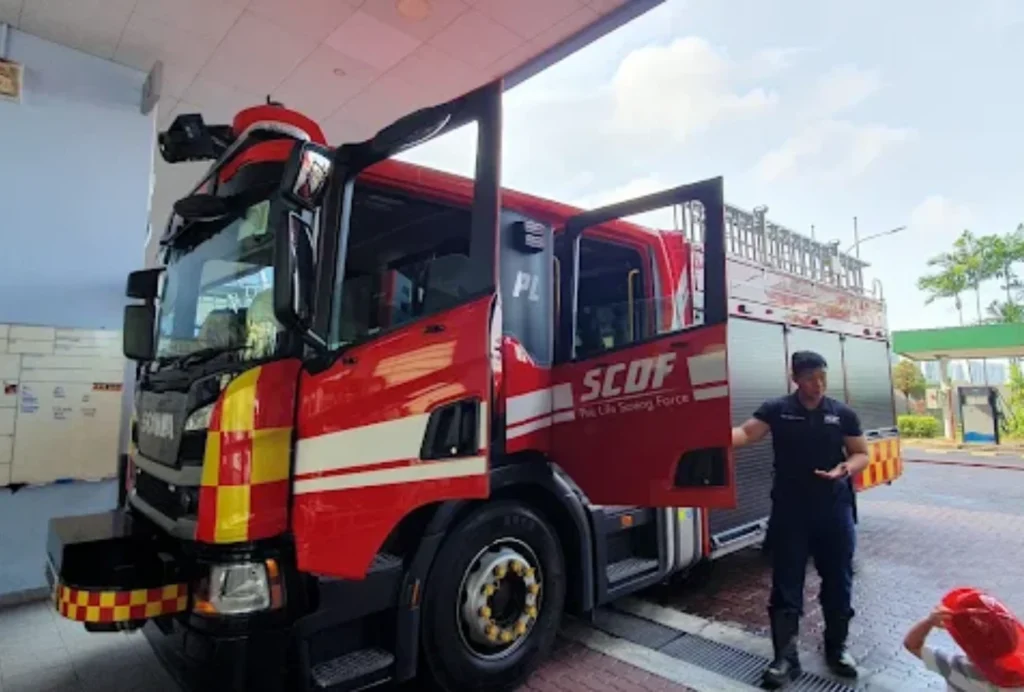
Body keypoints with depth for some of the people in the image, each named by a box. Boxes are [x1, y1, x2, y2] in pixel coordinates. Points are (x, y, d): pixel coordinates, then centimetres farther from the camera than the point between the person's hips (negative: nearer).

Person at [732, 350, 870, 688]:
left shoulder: (843, 414, 3)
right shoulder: (776, 409, -4)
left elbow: (861, 453, 9)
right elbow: (746, 432, -16)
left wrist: (846, 469, -13)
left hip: (834, 509, 2)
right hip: (789, 510, -2)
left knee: (837, 581, 15)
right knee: (786, 584, 4)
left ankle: (837, 647, 36)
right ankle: (785, 657, 15)